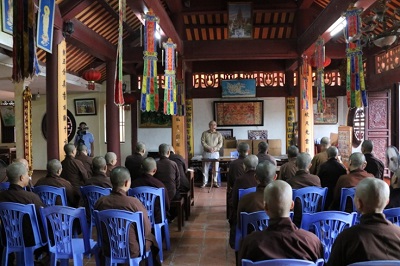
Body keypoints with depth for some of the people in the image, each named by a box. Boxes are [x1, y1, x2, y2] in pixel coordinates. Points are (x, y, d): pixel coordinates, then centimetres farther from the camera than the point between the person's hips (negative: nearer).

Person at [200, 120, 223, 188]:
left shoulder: (218, 134, 6)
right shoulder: (205, 133, 3)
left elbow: (220, 143, -1)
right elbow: (203, 142, -6)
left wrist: (215, 148, -18)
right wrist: (209, 148, -19)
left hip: (215, 153, 1)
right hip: (206, 153, -1)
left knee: (216, 168, 2)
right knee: (205, 168, 2)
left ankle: (215, 182, 13)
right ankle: (205, 182, 11)